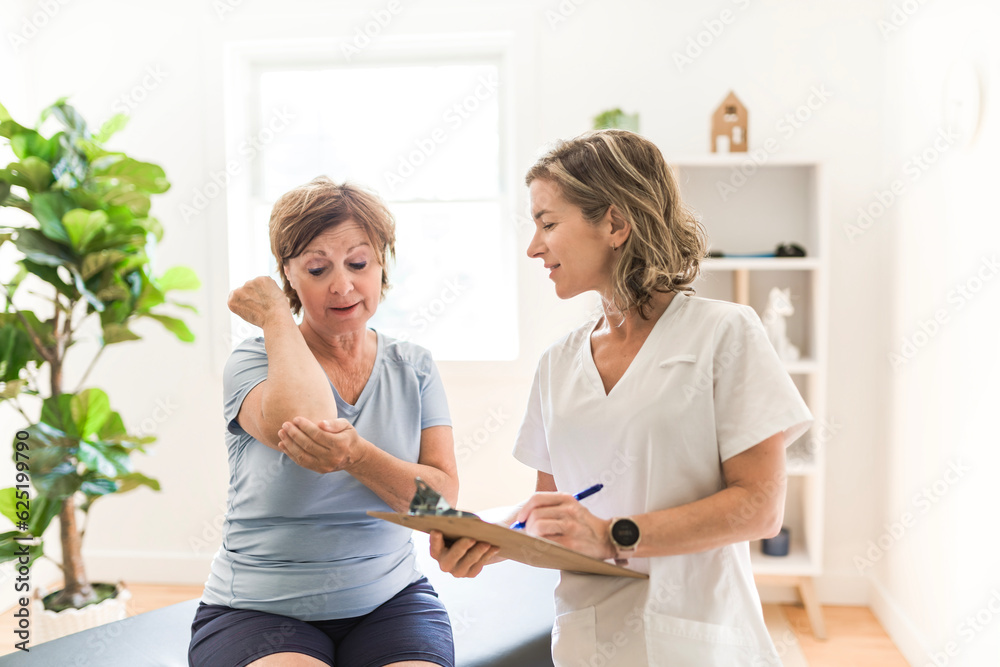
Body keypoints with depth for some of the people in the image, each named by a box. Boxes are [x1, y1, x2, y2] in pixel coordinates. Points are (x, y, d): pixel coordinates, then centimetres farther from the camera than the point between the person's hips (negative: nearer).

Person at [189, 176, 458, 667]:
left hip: (390, 602, 2)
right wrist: (275, 316, -10)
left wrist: (355, 455, -22)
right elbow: (300, 420, -27)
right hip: (260, 608, -2)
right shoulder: (253, 362, -2)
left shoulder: (413, 367, 6)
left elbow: (443, 498, -4)